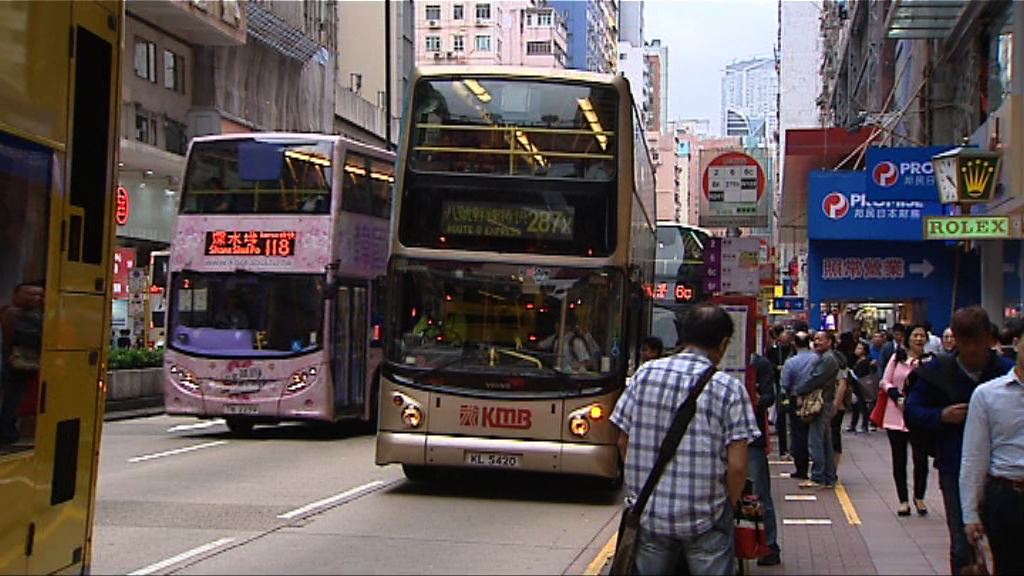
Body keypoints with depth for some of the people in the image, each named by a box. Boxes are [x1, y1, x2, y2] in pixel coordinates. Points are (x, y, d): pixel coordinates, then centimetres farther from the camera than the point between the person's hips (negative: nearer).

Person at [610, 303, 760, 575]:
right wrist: (728, 507, 5)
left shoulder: (645, 373, -2)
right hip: (705, 521, -3)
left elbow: (623, 442, 3)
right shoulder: (730, 389, -11)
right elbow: (737, 466, -13)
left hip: (648, 514, 3)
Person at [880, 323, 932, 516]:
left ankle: (919, 497, 16)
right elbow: (885, 382, 6)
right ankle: (903, 500, 17)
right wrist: (898, 397, -10)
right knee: (899, 460, 7)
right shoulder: (897, 358, 4)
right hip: (896, 415, 2)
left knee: (921, 459, -5)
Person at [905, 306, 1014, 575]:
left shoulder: (1007, 371, -1)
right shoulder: (938, 371, 1)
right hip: (956, 470, 0)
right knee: (962, 546, 1)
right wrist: (941, 416, -12)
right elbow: (911, 413, 4)